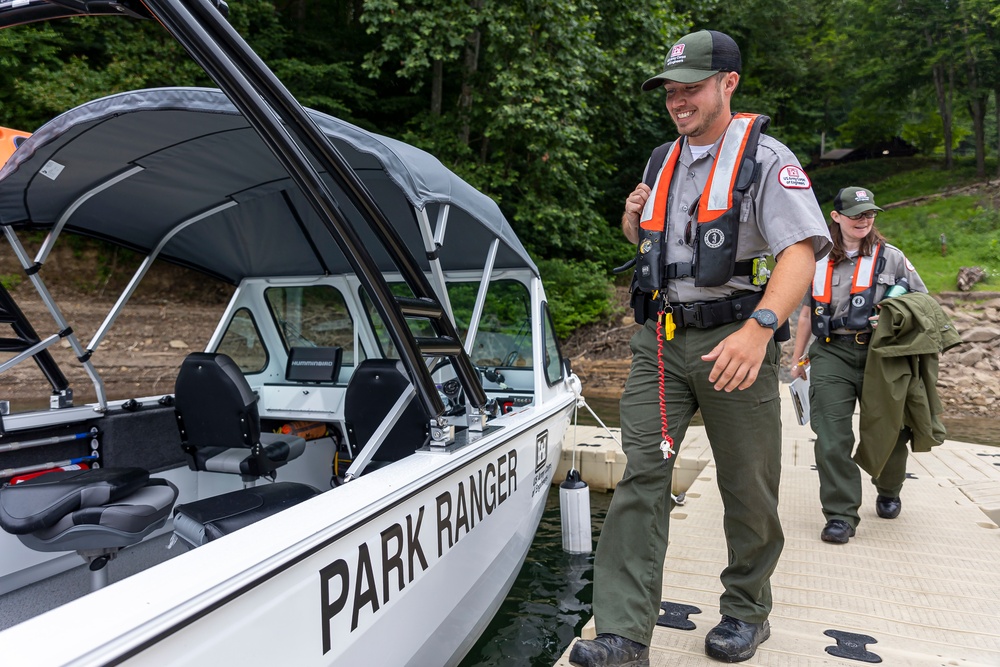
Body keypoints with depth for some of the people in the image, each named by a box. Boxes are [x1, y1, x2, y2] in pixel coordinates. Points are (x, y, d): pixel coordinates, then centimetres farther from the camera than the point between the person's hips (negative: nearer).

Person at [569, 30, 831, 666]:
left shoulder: (764, 158, -4)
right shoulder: (663, 161, 16)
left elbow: (801, 251, -17)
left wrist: (759, 327, -33)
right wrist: (633, 220, 6)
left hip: (734, 340, -4)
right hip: (660, 339, 5)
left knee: (747, 488, 8)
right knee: (642, 477, -5)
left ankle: (747, 612, 31)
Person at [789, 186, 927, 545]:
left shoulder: (891, 257, 7)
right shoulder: (819, 262, 12)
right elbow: (807, 313, 17)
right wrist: (798, 358, 17)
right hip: (831, 354, 1)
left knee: (889, 432, 11)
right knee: (832, 438, -9)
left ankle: (888, 492, 40)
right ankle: (841, 515, -1)